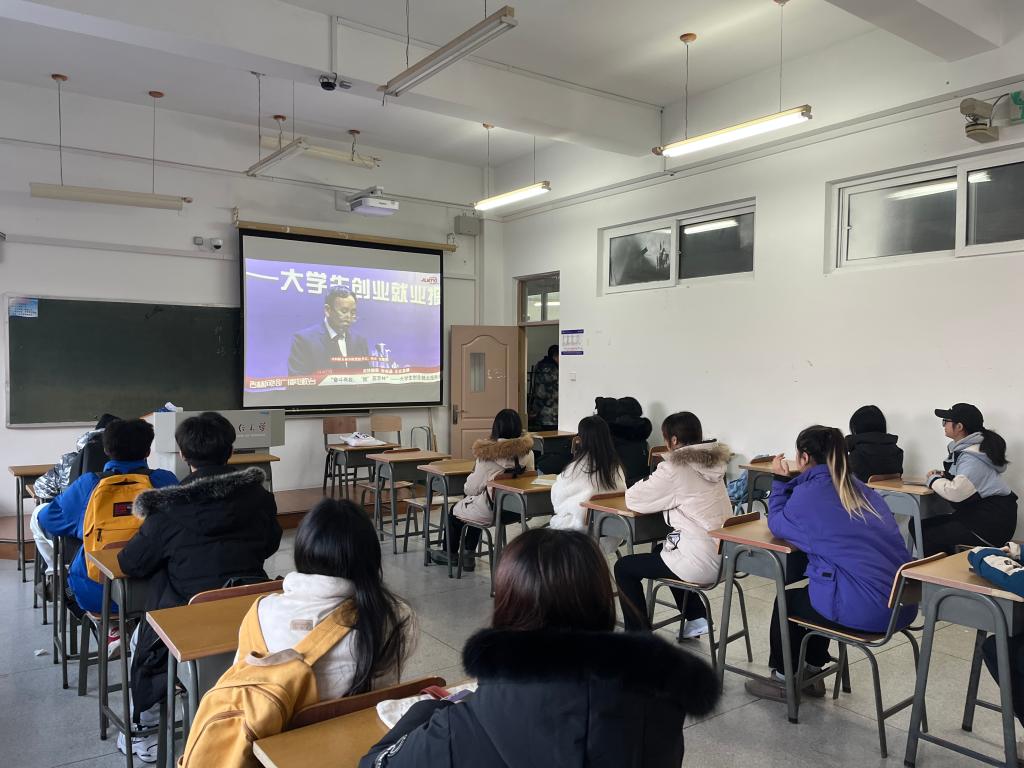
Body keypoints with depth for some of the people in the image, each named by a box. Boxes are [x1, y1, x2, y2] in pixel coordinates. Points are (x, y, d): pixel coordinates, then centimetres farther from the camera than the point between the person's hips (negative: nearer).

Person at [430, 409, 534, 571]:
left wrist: (472, 473, 11)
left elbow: (472, 489, -10)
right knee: (473, 504, 32)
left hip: (491, 511, -5)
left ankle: (450, 554, 45)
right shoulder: (527, 451, -6)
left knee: (455, 510, 25)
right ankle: (468, 556, 34)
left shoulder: (487, 454, -17)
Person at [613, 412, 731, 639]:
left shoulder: (675, 469, -16)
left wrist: (646, 484, 11)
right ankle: (696, 618, 32)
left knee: (623, 567, 9)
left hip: (701, 563, -8)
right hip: (724, 557, 8)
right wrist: (655, 486, 13)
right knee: (664, 550, 36)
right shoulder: (712, 462, 7)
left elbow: (634, 499, -9)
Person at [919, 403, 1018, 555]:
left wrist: (933, 480, -11)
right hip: (977, 514, 10)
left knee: (928, 537, -15)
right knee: (922, 526, 4)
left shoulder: (972, 457, -20)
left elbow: (957, 492, -29)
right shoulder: (965, 448, 10)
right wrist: (943, 475, 2)